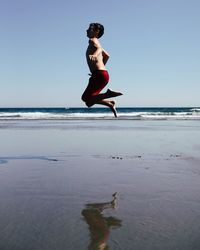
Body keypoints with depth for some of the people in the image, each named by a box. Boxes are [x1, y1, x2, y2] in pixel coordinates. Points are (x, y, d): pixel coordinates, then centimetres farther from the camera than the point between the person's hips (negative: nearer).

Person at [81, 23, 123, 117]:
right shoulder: (96, 43, 25)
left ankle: (108, 94, -17)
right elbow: (106, 55, 38)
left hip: (100, 75, -10)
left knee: (86, 98, -13)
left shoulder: (93, 40, -4)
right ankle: (110, 103, 9)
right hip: (102, 73, 10)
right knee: (88, 99, 14)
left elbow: (99, 48, -27)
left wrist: (94, 55, -49)